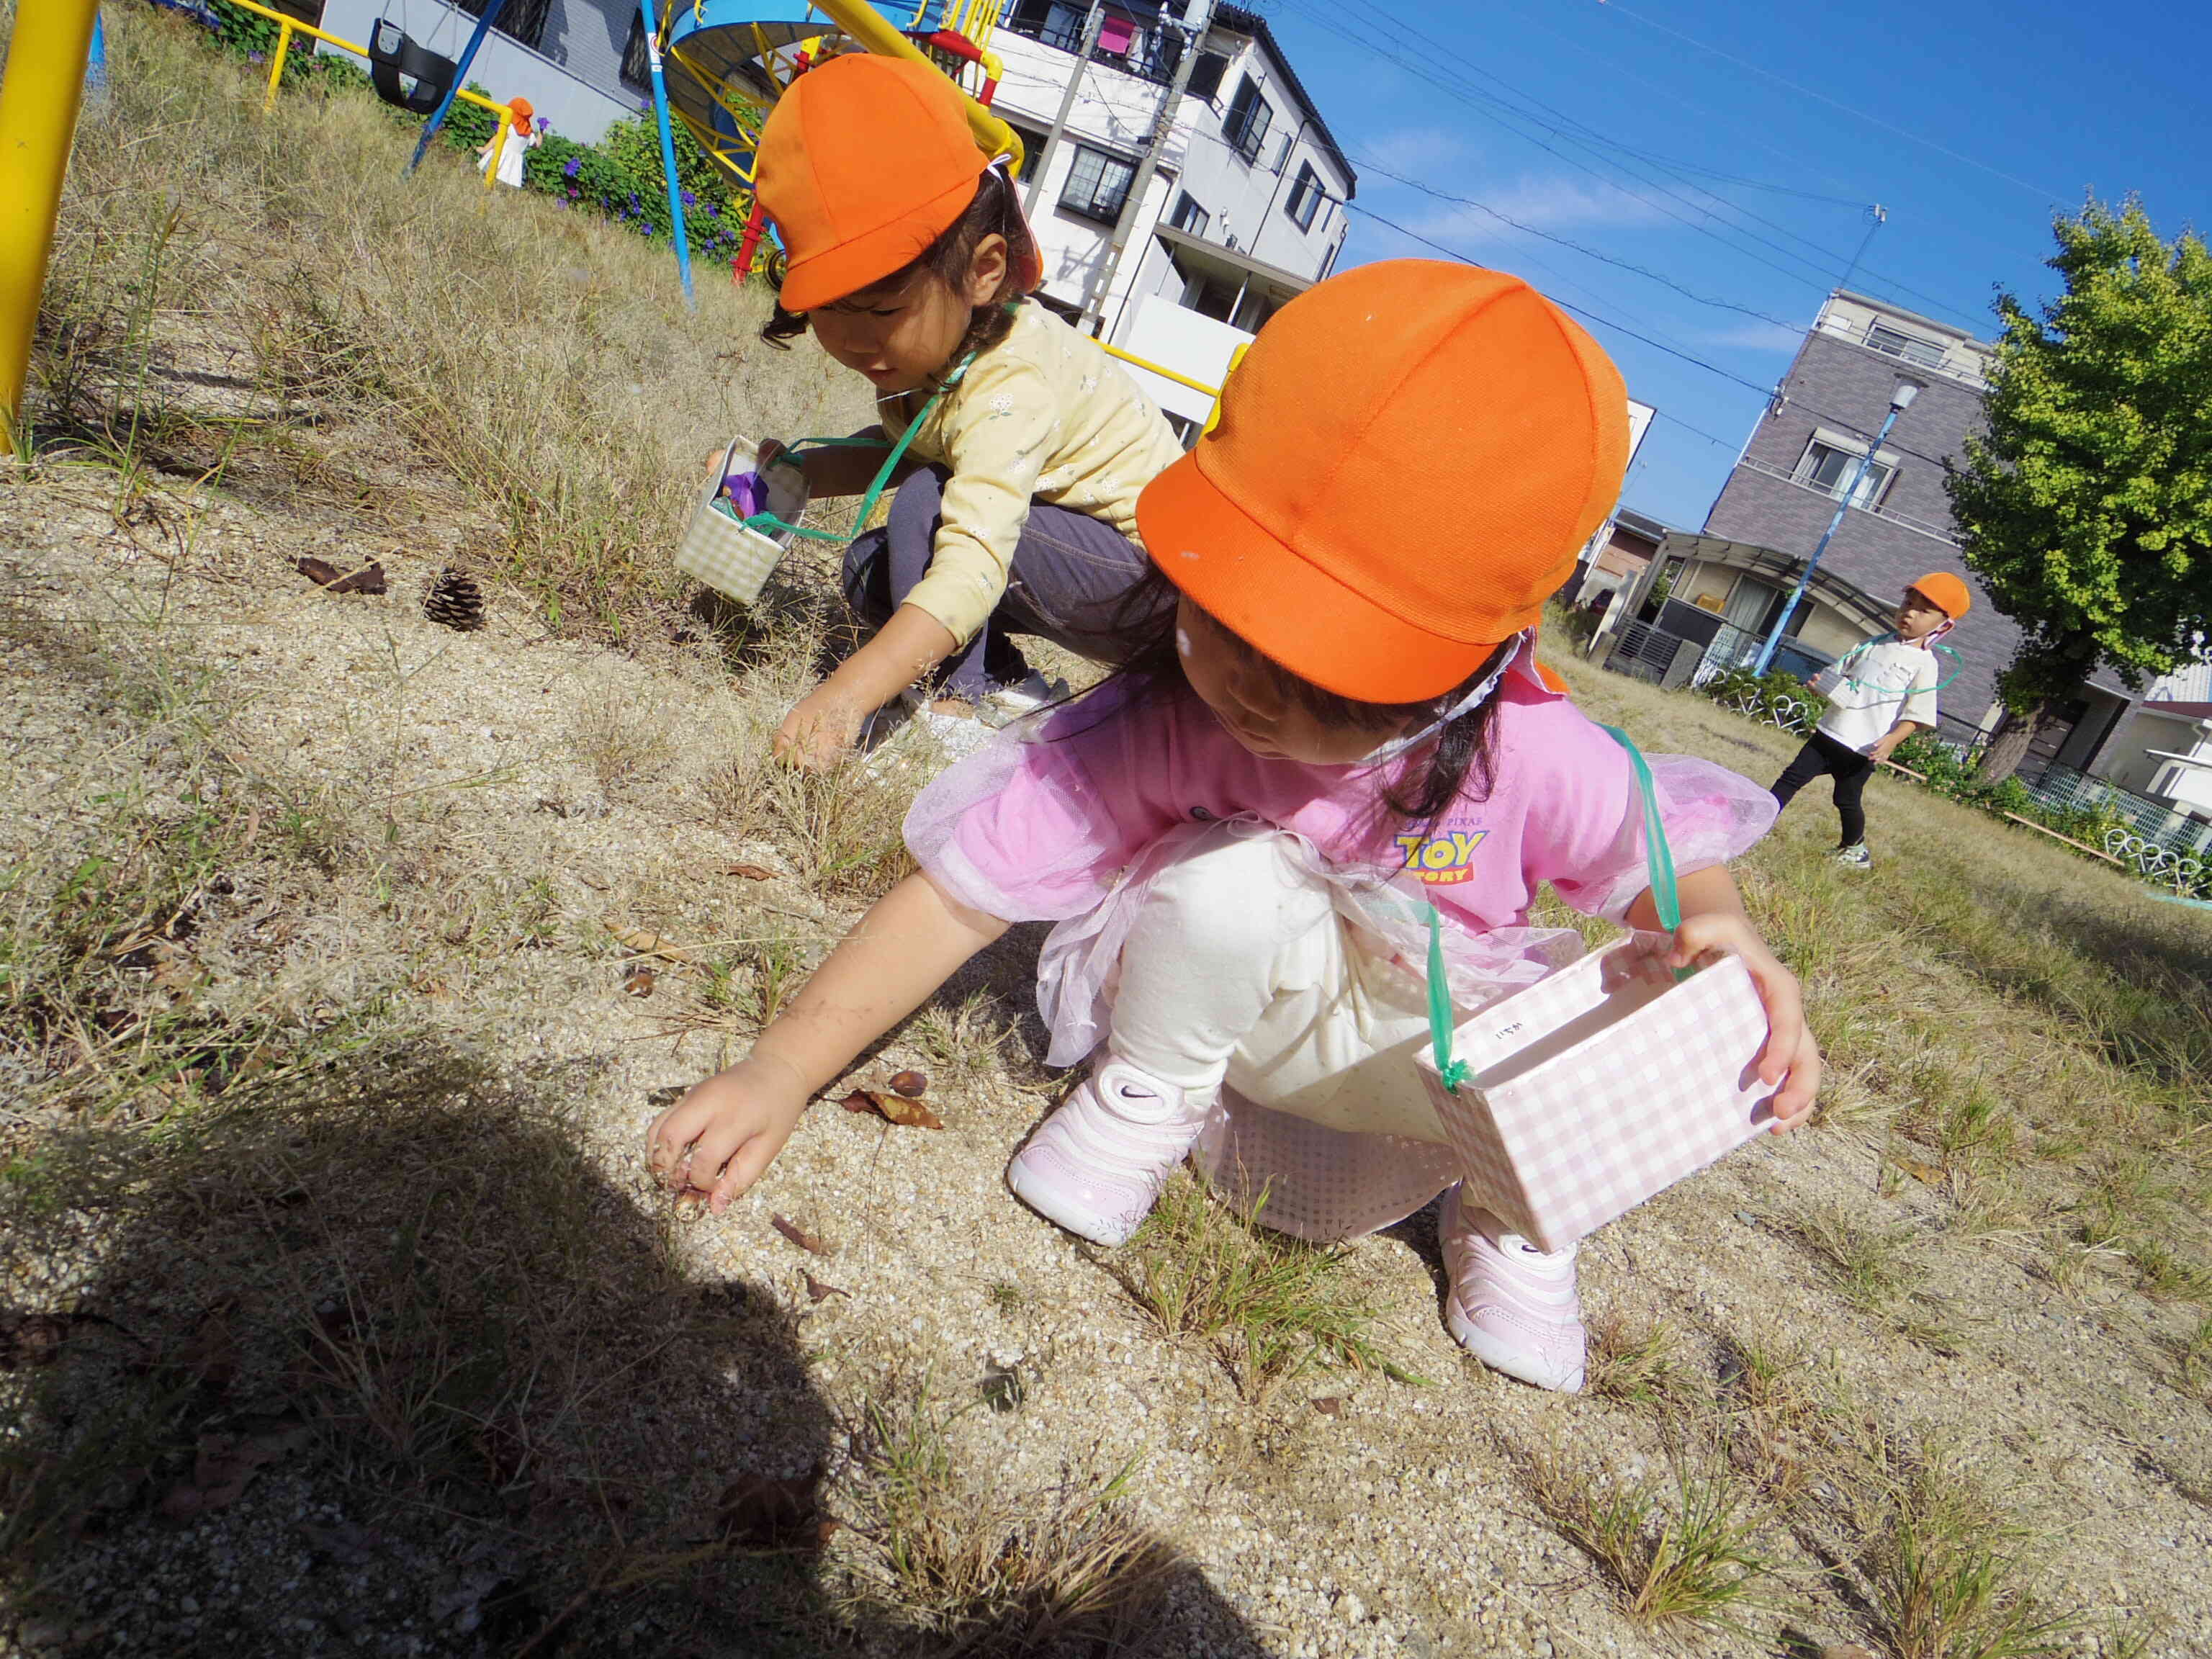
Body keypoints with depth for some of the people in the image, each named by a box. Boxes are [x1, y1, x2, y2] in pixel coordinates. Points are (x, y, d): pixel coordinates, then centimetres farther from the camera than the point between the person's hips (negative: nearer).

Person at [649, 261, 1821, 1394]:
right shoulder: (1167, 725, -29)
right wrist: (781, 1071, -31)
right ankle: (1142, 1100, -4)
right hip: (1234, 1011, -2)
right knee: (1229, 880, -35)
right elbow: (963, 891, -27)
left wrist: (1723, 936, -30)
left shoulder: (1529, 753, -26)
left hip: (1438, 1052, 3)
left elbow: (1667, 854, -7)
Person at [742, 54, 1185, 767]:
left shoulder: (1007, 389, -32)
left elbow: (972, 572, -43)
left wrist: (844, 696, -50)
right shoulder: (925, 349, -4)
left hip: (1149, 572, -9)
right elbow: (902, 452, 16)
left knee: (927, 508, -27)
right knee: (872, 568, 0)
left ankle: (962, 706, -17)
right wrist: (801, 471, -3)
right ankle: (1006, 687, 0)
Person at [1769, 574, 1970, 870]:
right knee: (1792, 776, 3)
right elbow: (1838, 674, 20)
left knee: (1848, 800, 6)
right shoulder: (1873, 645, 9)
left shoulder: (1924, 663, -7)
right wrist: (1822, 682, -1)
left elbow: (1917, 714, -10)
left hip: (1863, 749, -5)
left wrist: (1891, 741, -22)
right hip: (1830, 733, 5)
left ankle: (1855, 849, 27)